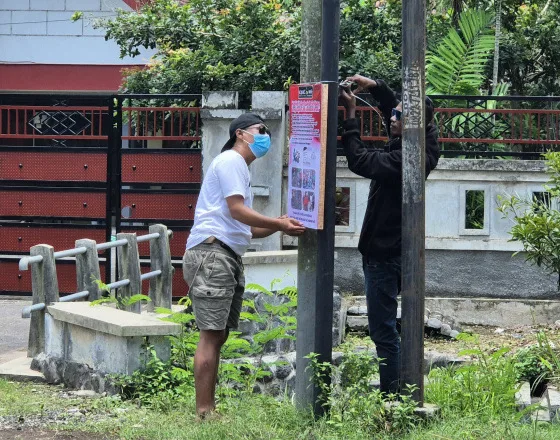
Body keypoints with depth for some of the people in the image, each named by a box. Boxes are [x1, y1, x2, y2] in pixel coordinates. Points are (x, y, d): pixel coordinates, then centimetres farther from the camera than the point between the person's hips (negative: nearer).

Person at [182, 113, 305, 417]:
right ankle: (204, 413, -14)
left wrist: (279, 226, 10)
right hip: (211, 252, -11)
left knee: (218, 335, 9)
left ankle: (210, 409, 12)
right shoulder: (230, 161, -4)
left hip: (229, 257, 11)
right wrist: (279, 224, -6)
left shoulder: (240, 168, 27)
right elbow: (237, 211, -13)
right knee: (211, 335, -13)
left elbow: (245, 229, 24)